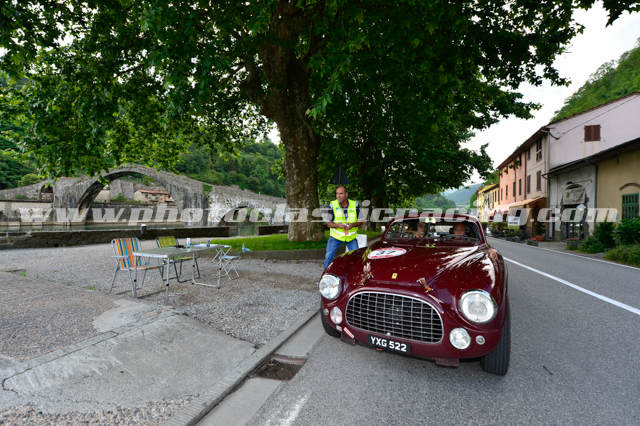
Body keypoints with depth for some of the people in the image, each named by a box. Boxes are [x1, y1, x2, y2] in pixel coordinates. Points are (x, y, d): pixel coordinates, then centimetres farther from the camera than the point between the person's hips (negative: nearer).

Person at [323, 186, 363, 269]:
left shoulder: (355, 205, -5)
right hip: (335, 236, -1)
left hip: (351, 237, 1)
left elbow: (361, 221, 0)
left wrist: (353, 224, -22)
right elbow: (328, 223, -6)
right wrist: (337, 225, -27)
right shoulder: (332, 205, -8)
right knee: (328, 256, -7)